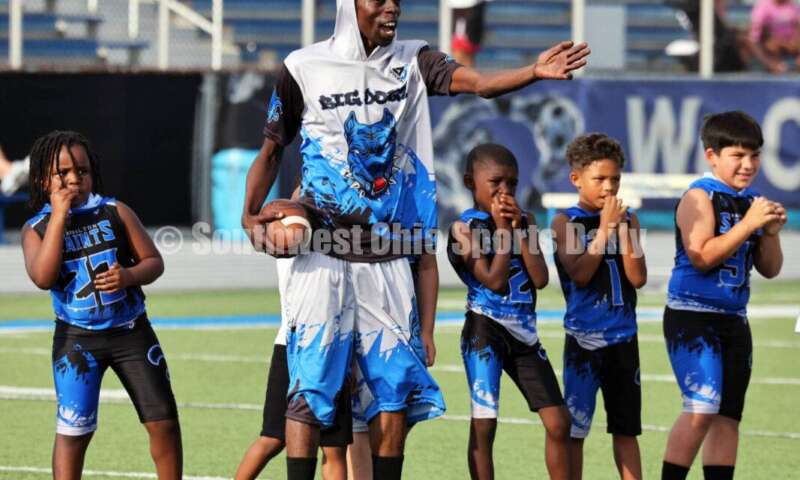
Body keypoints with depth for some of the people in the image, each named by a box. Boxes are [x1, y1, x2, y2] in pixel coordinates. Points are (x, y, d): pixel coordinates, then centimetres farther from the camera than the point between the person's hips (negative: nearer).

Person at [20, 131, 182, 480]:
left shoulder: (115, 212, 1)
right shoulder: (37, 228, -3)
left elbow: (153, 262, 3)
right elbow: (43, 277, -21)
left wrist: (129, 276, -20)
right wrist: (59, 216, -20)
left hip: (131, 331, 2)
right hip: (77, 338, -2)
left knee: (164, 421, 1)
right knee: (73, 431, -4)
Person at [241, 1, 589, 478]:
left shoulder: (412, 62, 4)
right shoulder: (305, 67, -1)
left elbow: (479, 82, -13)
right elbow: (272, 151, 7)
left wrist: (535, 73, -32)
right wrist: (251, 215, -9)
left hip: (387, 257, 3)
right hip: (325, 256, -3)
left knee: (394, 386, 3)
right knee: (310, 386, -8)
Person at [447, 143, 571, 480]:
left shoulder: (525, 221, 9)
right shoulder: (464, 228, -6)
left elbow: (540, 279, -3)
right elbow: (494, 281, -17)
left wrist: (519, 228, -8)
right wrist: (502, 228, -12)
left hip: (524, 334, 5)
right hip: (485, 329, -5)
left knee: (558, 422, 2)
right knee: (484, 423, -8)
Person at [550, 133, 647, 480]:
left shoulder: (627, 220, 7)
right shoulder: (565, 222, -3)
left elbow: (638, 278, -3)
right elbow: (580, 274, -16)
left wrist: (623, 229, -10)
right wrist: (605, 228, -15)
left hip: (623, 337, 4)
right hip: (584, 338, -4)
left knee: (626, 428, 10)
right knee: (574, 427, -2)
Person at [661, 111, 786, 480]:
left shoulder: (752, 201, 11)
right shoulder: (700, 197, -9)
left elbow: (769, 269, 14)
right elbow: (702, 256, -21)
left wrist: (771, 233, -4)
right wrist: (748, 224, -20)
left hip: (733, 319, 7)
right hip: (692, 315, -7)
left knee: (728, 416, 6)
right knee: (702, 408, -17)